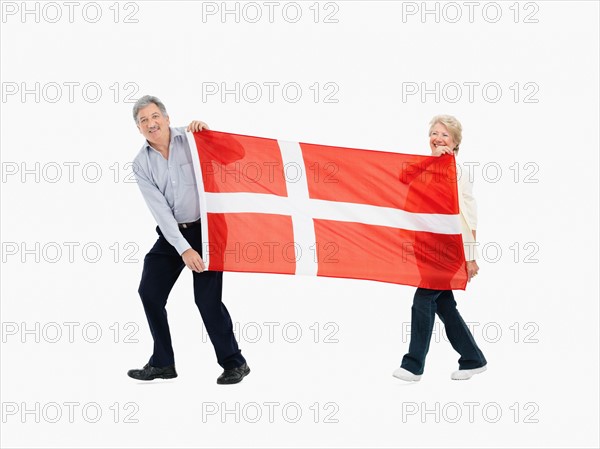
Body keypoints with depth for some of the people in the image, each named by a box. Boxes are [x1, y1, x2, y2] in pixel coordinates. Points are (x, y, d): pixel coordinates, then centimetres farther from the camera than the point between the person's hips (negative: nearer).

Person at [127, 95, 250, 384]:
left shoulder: (191, 139, -6)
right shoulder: (141, 164, -1)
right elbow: (160, 209, -9)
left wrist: (206, 131, -17)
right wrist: (183, 248, -18)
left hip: (205, 229, -4)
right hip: (171, 234, 4)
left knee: (207, 298, -10)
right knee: (149, 292, 4)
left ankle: (234, 363, 7)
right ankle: (162, 364, 20)